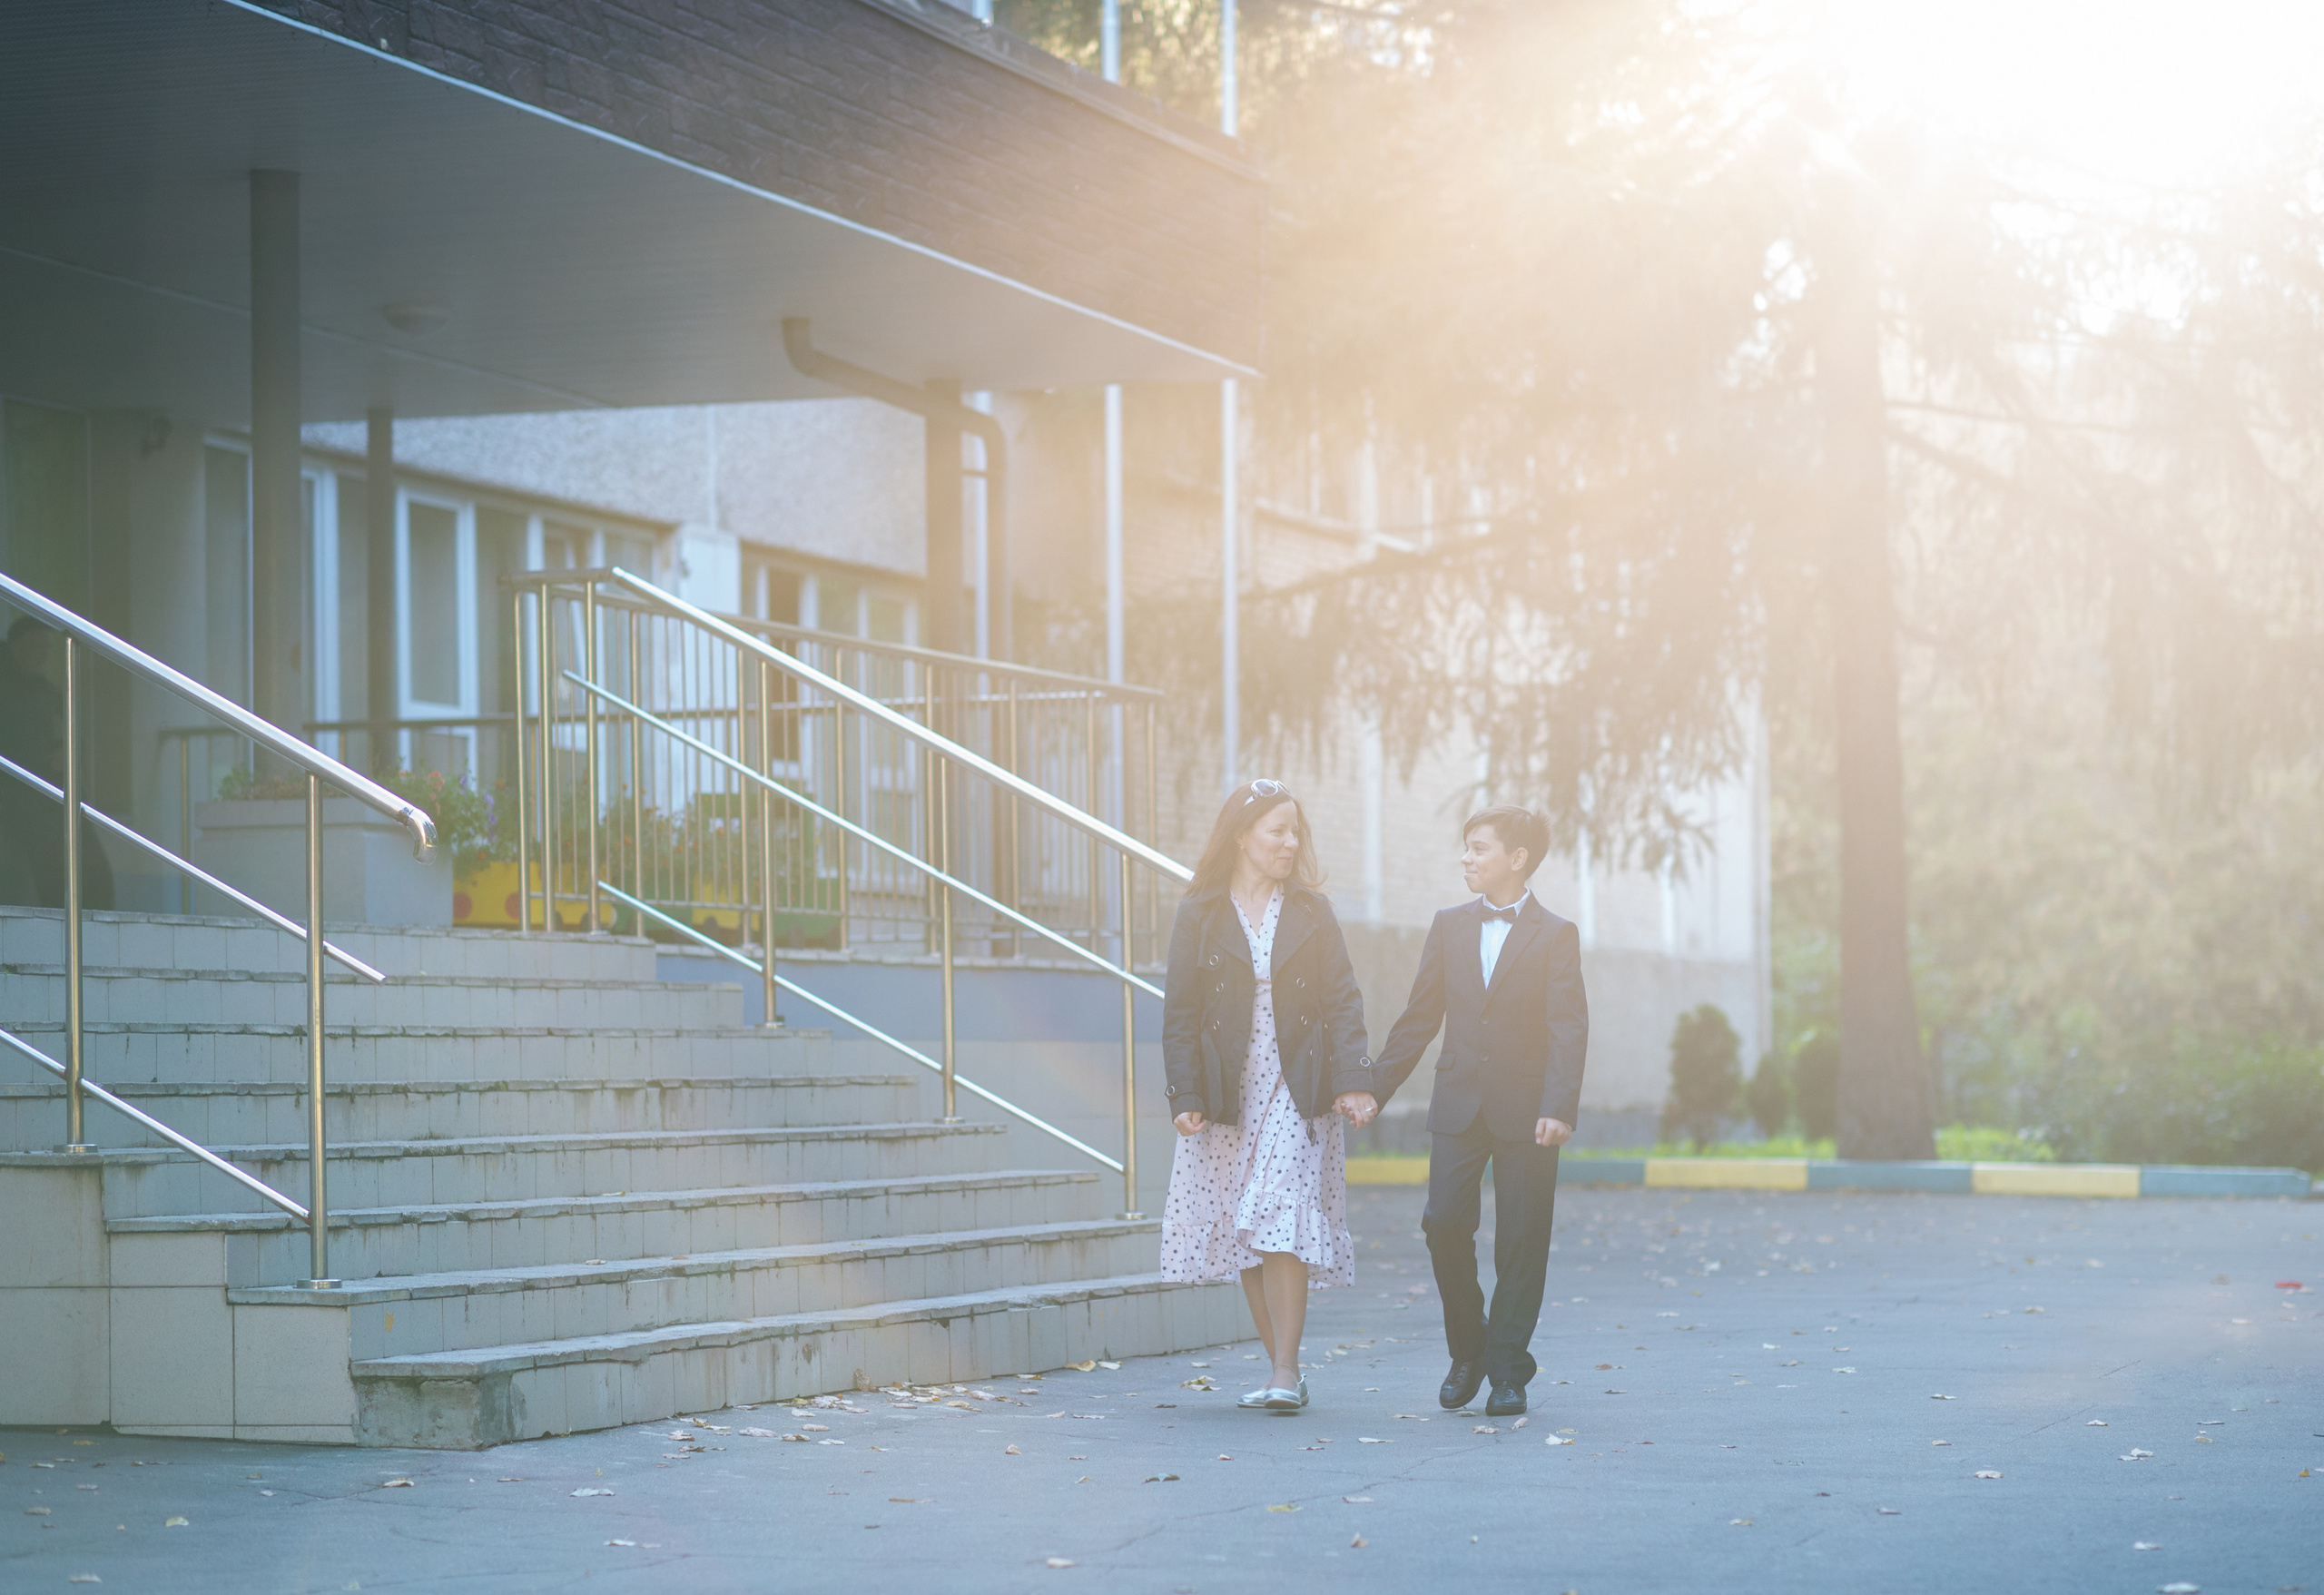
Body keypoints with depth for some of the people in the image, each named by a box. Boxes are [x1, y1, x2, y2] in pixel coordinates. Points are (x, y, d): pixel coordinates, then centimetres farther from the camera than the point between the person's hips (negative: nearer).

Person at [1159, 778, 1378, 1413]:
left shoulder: (1312, 912, 7)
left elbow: (1342, 1002, 2)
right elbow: (1179, 1014, 3)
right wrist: (1185, 1096, -6)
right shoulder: (1199, 915, 4)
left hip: (1295, 1093, -1)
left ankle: (1286, 1372, -11)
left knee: (1282, 1224, -13)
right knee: (1243, 1235, 3)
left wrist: (1353, 1081, -10)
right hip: (1227, 1094, 1)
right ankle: (1281, 1367, 12)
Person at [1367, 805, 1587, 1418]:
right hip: (1458, 1106, 3)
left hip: (1525, 1113, -3)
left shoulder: (1555, 936, -2)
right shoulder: (1450, 926, 10)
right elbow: (1419, 1019, 14)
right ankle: (1467, 1351, 12)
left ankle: (1508, 1371, 11)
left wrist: (1559, 1109, -22)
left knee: (1520, 1242, 0)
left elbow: (1568, 1030, -10)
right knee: (1444, 1224, -8)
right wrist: (1372, 1089, 9)